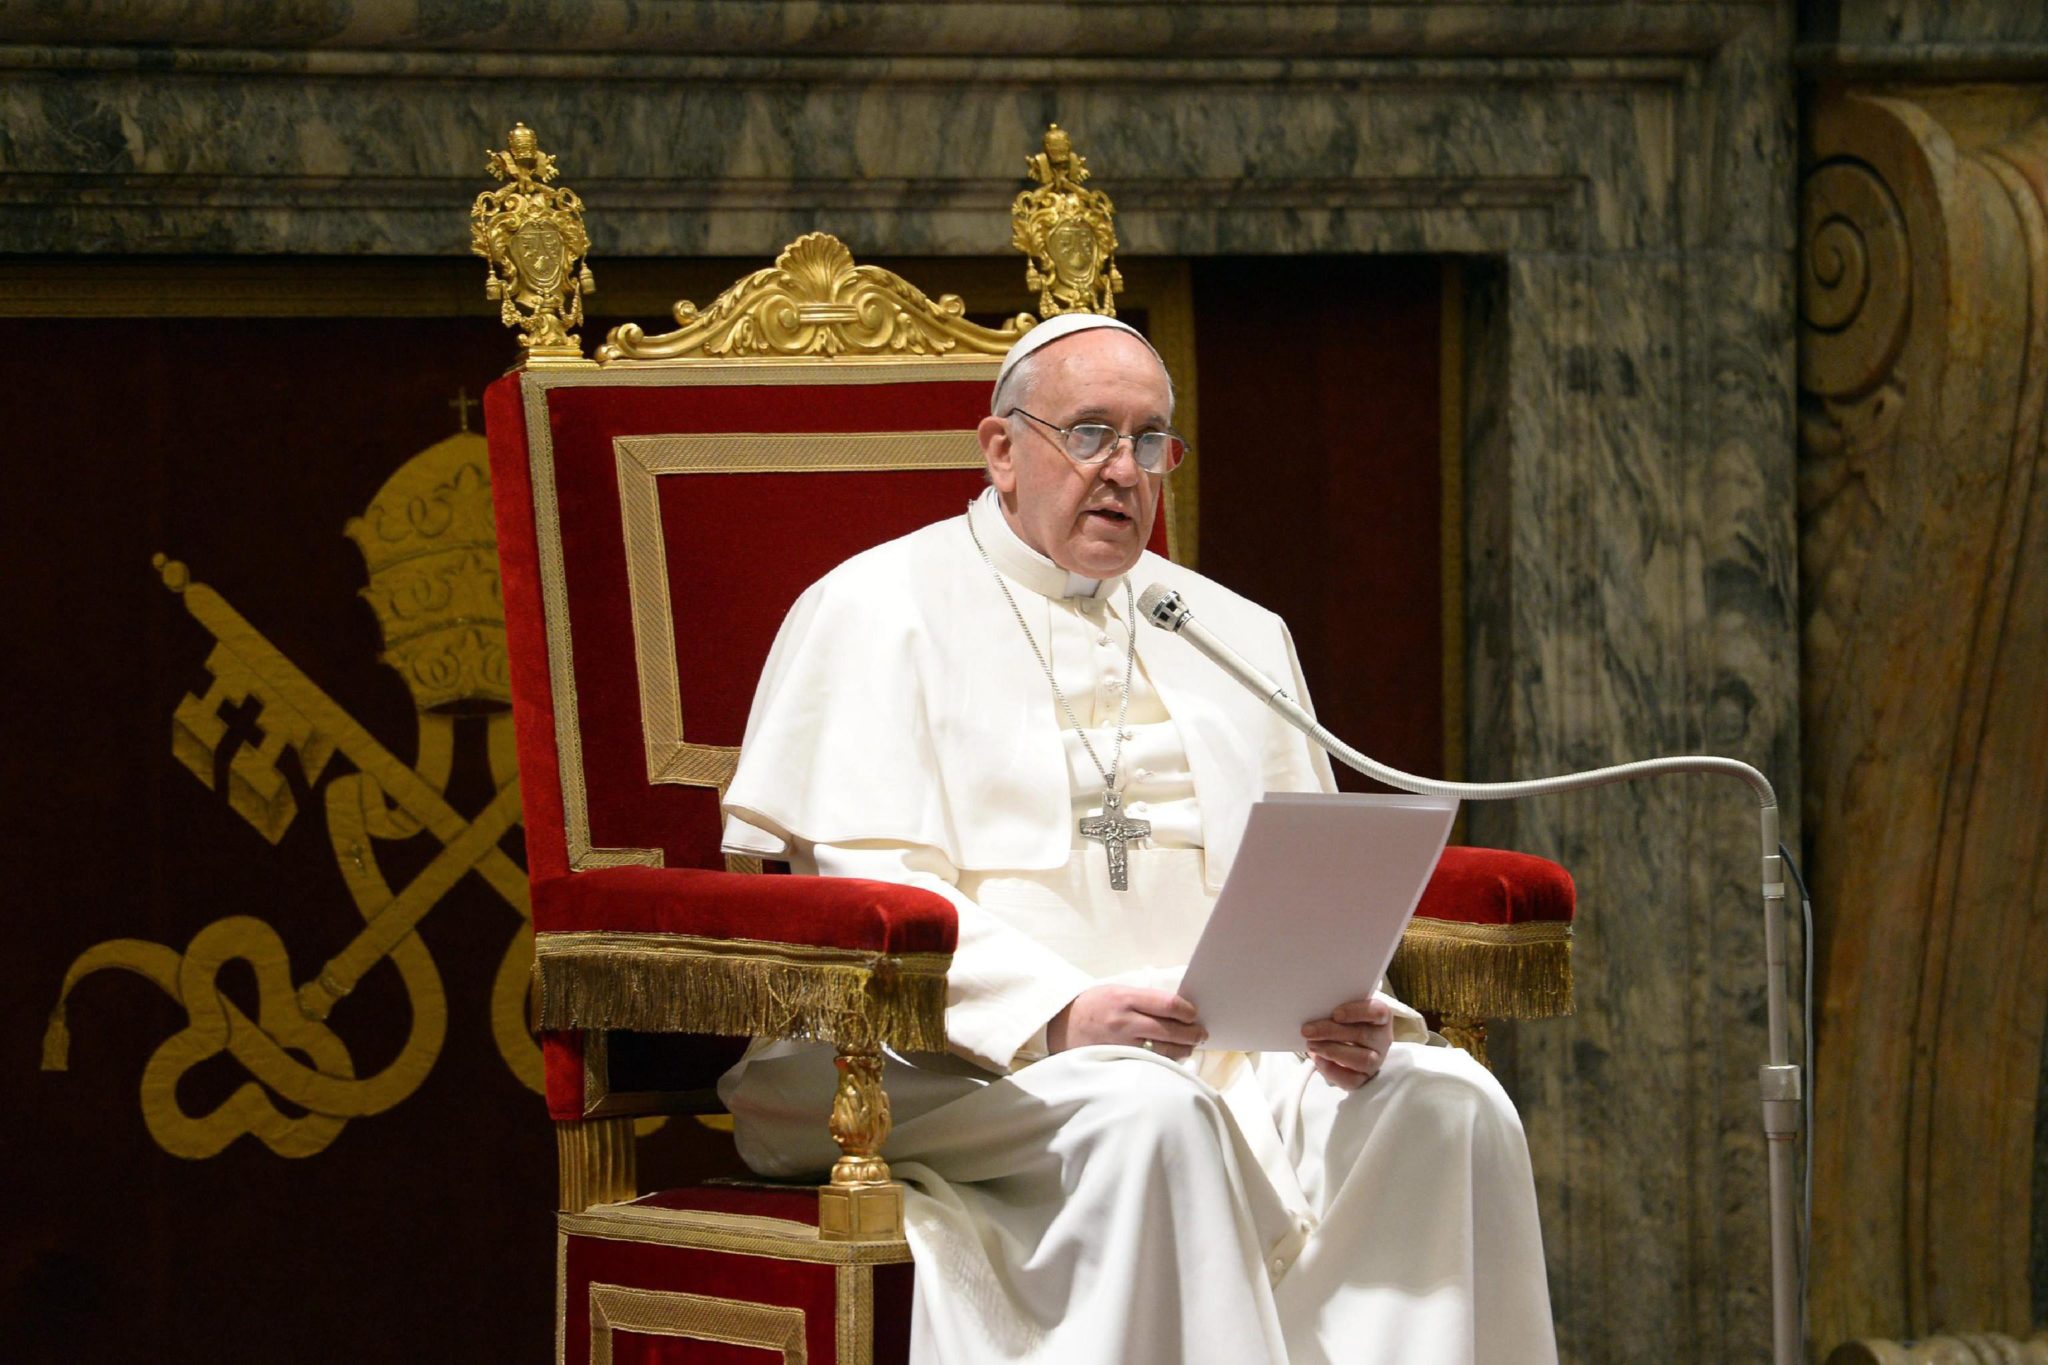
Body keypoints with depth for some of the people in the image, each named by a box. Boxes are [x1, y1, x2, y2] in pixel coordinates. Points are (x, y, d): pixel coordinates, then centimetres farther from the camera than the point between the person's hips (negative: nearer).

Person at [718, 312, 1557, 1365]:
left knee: (1444, 1102, -21)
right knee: (1150, 1117, -37)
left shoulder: (1237, 636, 23)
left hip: (1230, 1050, 5)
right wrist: (1060, 1015, -24)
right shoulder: (878, 613, 4)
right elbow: (872, 887, -8)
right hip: (957, 1061, -5)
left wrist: (1346, 1006, -7)